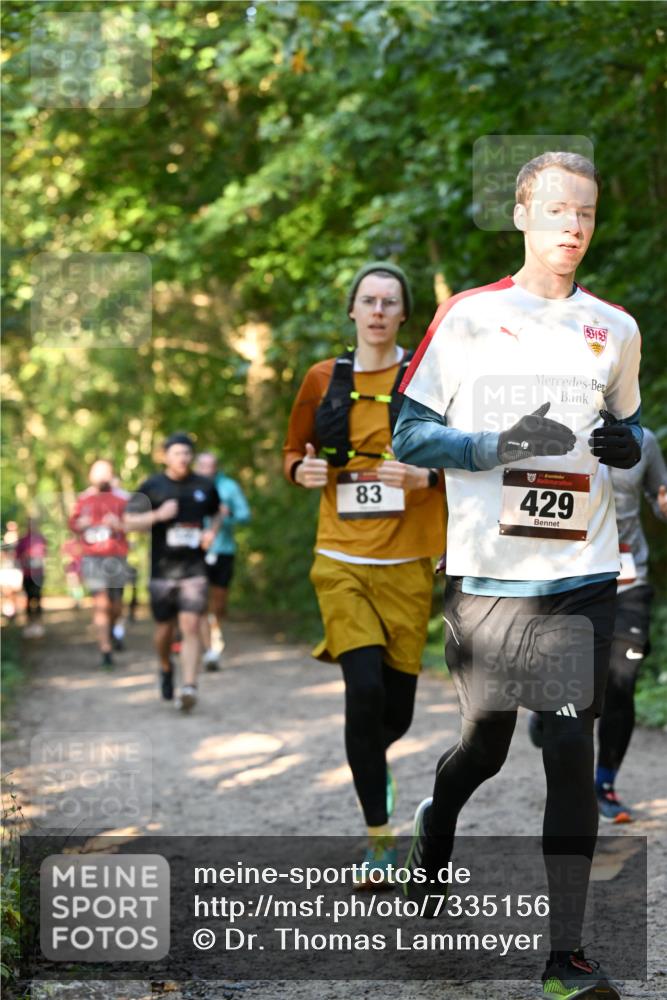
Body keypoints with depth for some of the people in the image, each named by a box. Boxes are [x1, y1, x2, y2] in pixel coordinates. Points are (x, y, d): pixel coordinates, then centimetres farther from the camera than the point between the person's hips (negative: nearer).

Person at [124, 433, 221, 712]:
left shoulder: (204, 487, 8)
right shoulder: (152, 486, 0)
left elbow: (216, 513, 26)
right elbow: (130, 522, -1)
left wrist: (212, 531, 5)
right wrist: (157, 515, -17)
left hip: (194, 569, 0)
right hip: (162, 570, 0)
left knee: (190, 626, -12)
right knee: (164, 628, 8)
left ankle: (189, 687, -17)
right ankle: (166, 668, 39)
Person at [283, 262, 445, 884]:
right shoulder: (323, 379, 6)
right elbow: (293, 450, 17)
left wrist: (425, 476, -17)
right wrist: (303, 471, -5)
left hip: (407, 563, 0)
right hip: (342, 561, 0)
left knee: (396, 707, 4)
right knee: (365, 688, -17)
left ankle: (371, 760, 42)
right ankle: (378, 836, -6)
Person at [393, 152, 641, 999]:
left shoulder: (615, 329, 10)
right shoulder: (467, 317, 1)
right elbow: (408, 435, -1)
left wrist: (626, 443, -2)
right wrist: (501, 445, -16)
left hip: (580, 575, 1)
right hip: (486, 572, -1)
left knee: (571, 751, -6)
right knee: (484, 744, 10)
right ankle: (435, 822, 45)